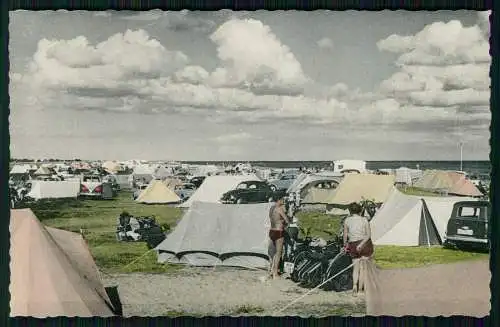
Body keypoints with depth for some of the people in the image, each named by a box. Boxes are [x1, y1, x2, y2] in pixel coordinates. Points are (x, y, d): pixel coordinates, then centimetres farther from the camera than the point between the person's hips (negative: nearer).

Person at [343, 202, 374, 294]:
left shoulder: (347, 220, -1)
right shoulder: (364, 220, -2)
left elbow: (345, 234, 4)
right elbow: (369, 235, -9)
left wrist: (345, 244, 18)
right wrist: (361, 244, -14)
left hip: (353, 246, 0)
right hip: (365, 244, 0)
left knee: (355, 267, 11)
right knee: (362, 267, 9)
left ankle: (354, 285, -11)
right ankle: (360, 289, 10)